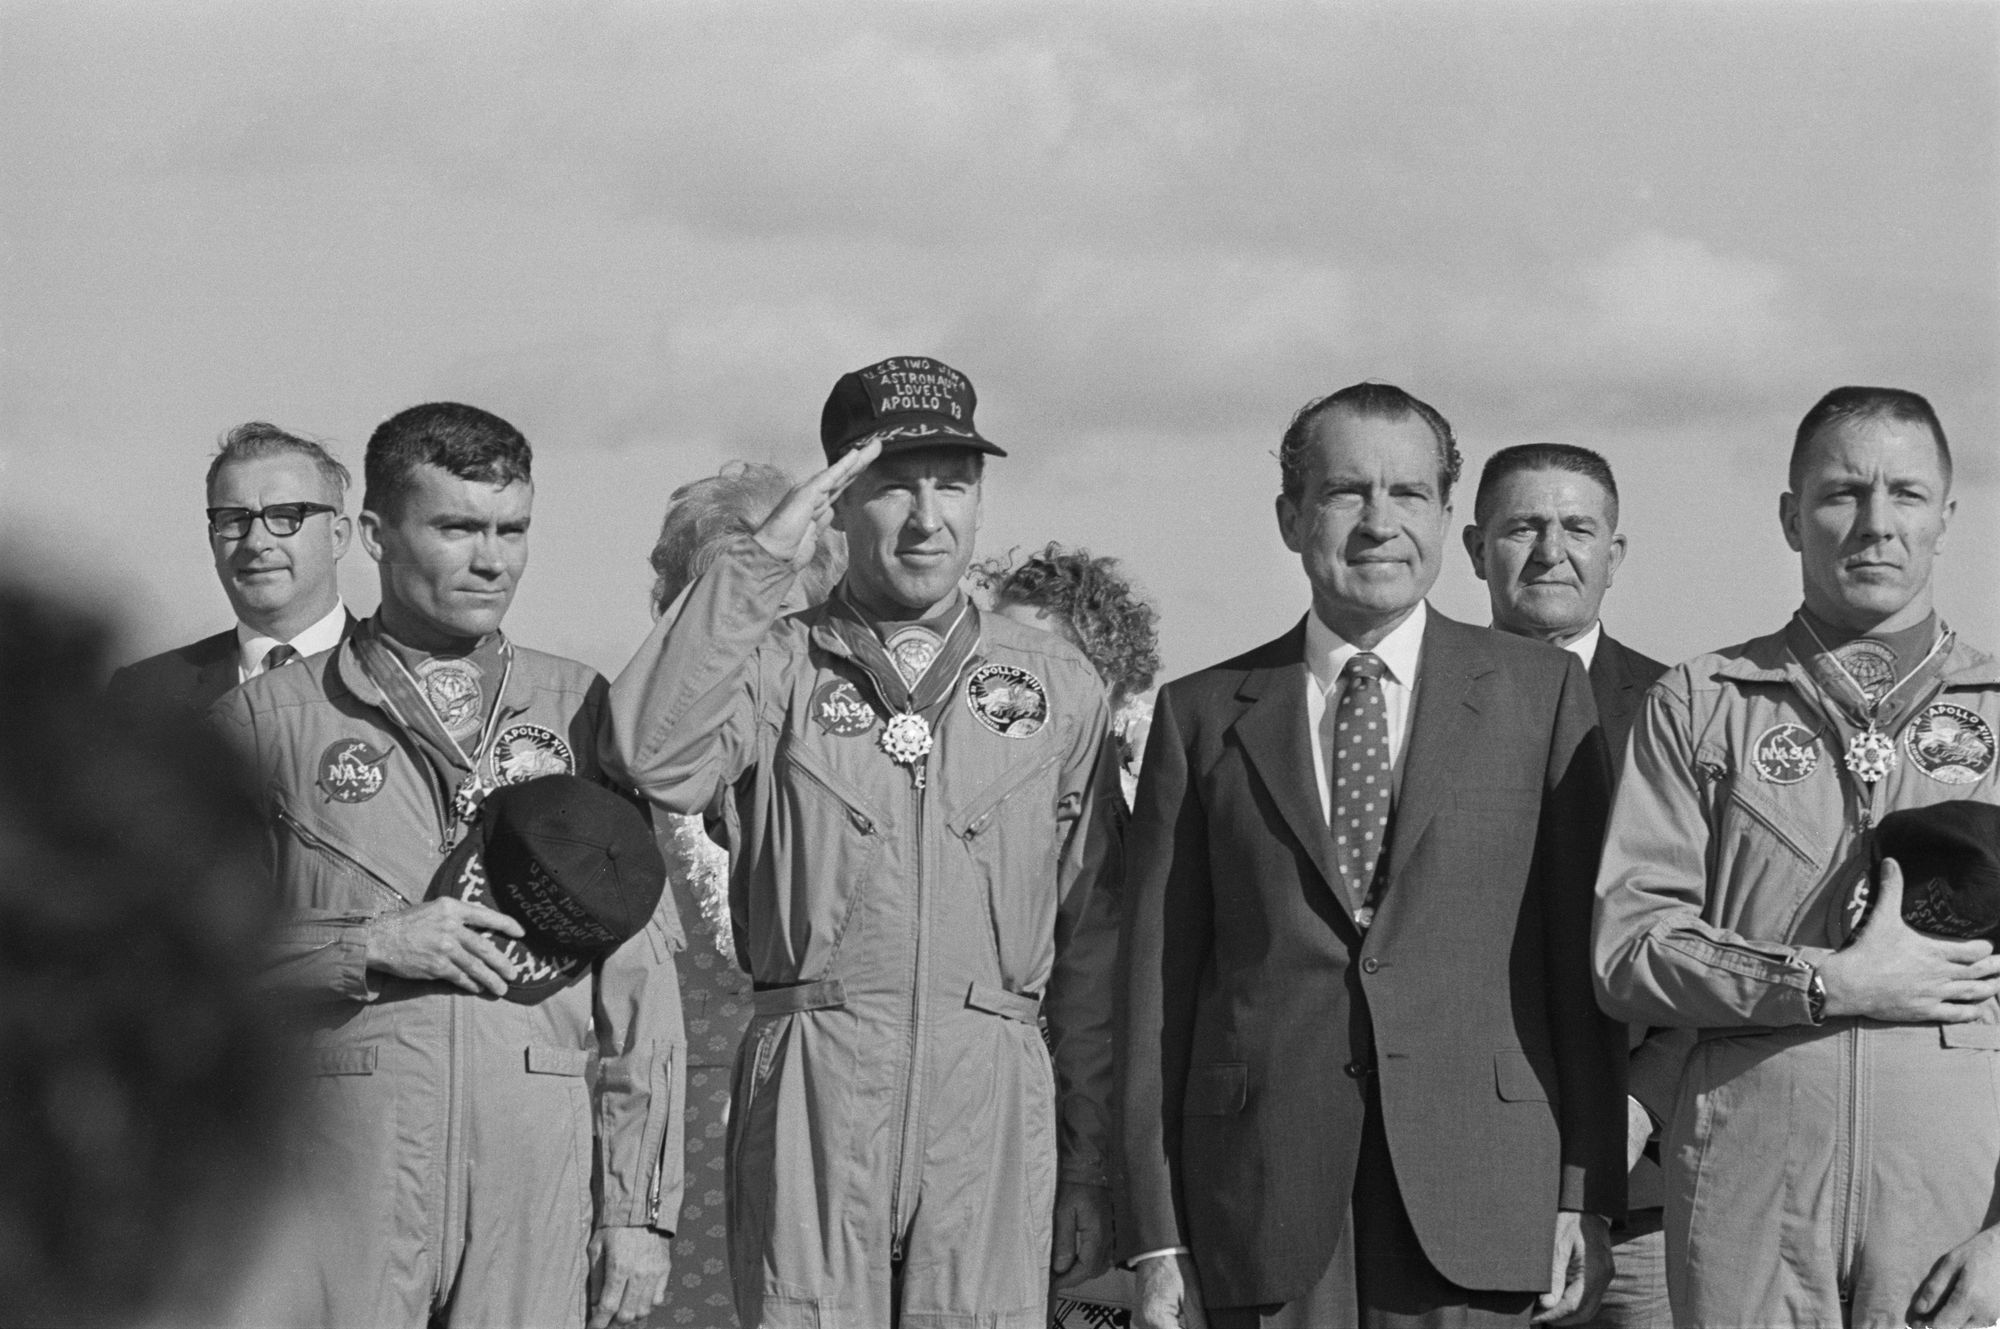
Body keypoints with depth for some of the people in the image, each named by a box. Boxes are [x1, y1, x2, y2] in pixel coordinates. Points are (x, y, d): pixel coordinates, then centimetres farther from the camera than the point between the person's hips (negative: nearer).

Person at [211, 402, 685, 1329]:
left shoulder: (578, 709, 11)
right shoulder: (269, 716, 6)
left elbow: (639, 971, 9)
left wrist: (639, 1206, 4)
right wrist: (369, 945, -12)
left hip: (538, 1149, 2)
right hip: (340, 1153, -1)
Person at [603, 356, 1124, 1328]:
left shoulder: (1056, 686, 12)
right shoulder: (776, 664, 8)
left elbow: (1092, 941, 13)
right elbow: (653, 760, -14)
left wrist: (1095, 1164, 11)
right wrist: (760, 562, -10)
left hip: (990, 1094, 1)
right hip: (811, 1089, -1)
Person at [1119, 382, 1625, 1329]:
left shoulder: (1541, 693, 9)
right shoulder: (1201, 716, 10)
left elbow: (1584, 961, 6)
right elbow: (1157, 984, 7)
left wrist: (1587, 1200, -2)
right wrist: (1156, 1240, 1)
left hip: (1475, 1211, -1)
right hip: (1265, 1208, 1)